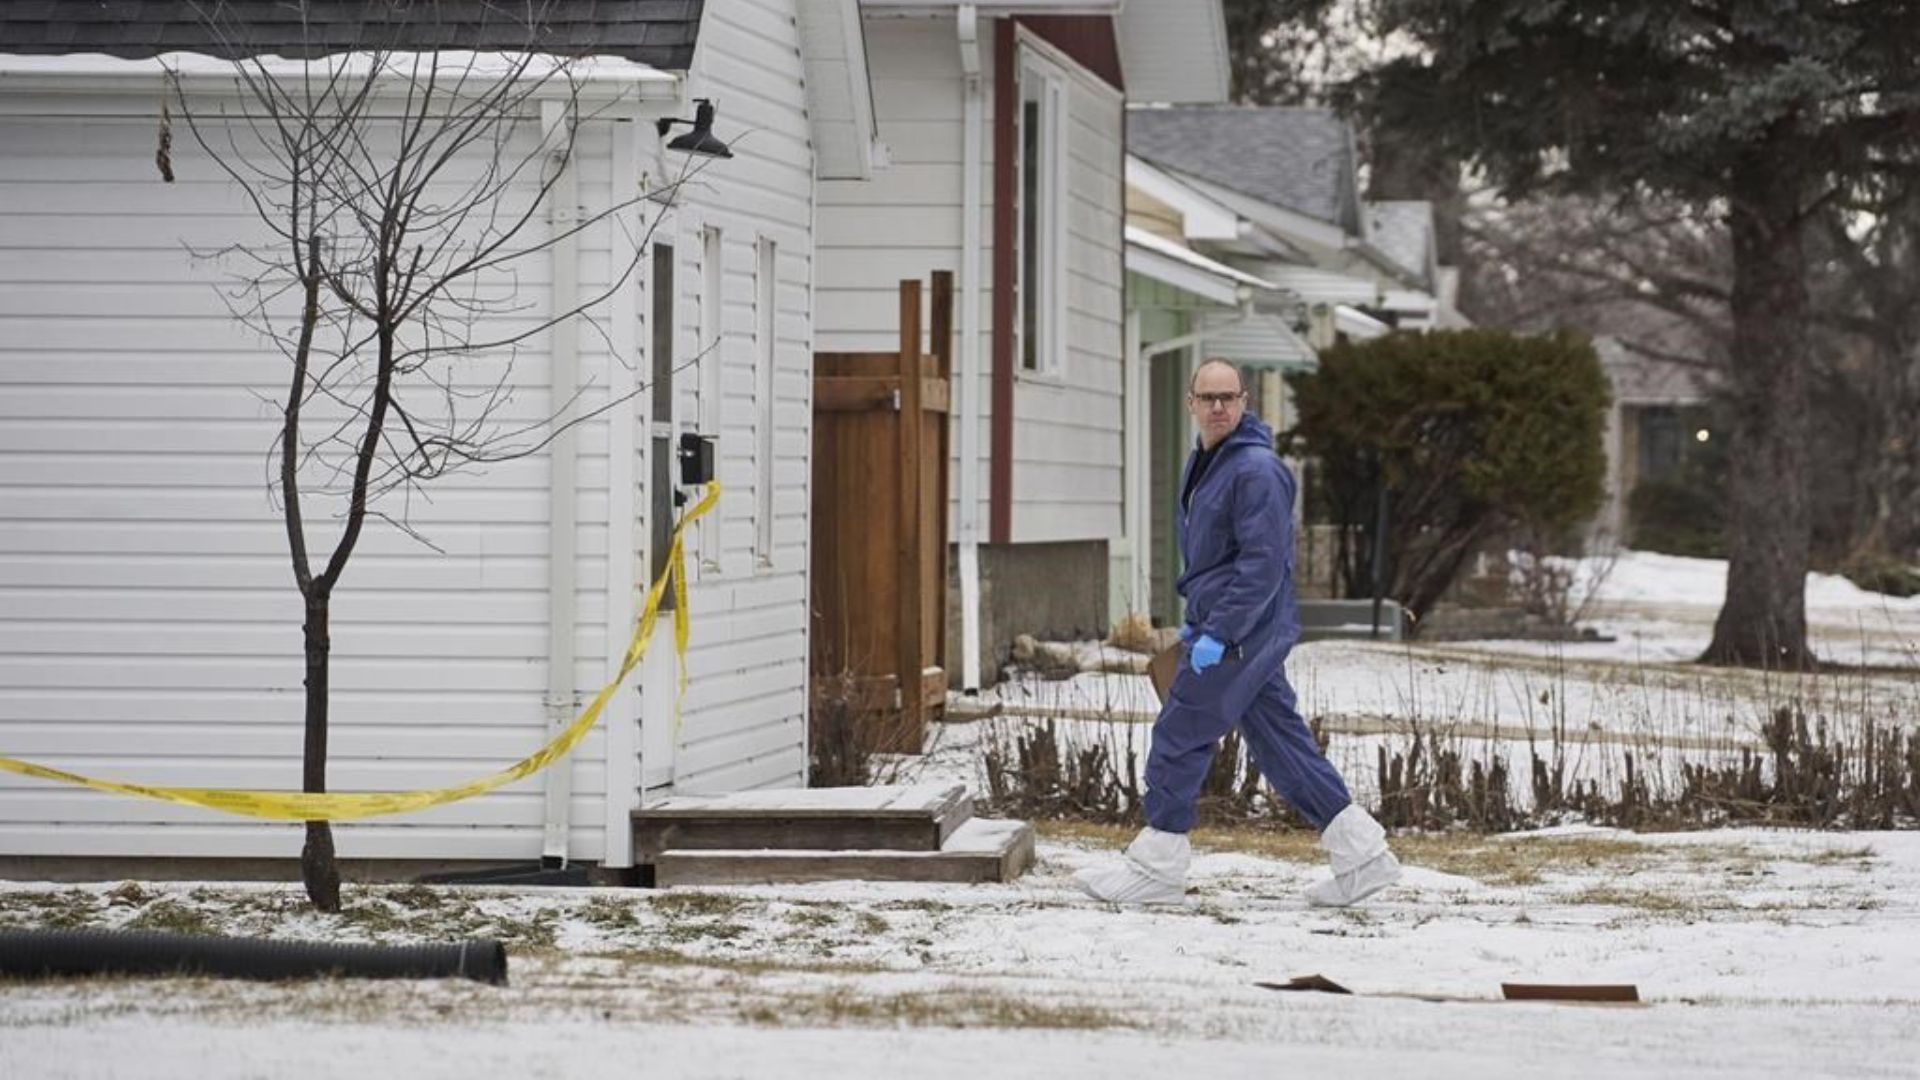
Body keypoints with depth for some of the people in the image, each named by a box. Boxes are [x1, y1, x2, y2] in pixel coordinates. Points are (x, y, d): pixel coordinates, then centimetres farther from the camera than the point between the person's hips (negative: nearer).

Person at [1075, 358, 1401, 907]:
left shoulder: (1256, 471, -17)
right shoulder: (1203, 462, 14)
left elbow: (1264, 564, -22)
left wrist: (1217, 633, -24)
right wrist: (1197, 617, 22)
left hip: (1241, 634, -10)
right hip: (1235, 632, 10)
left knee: (1179, 737, -3)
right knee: (1281, 744, 10)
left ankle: (1155, 869, 5)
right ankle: (1360, 853, 12)